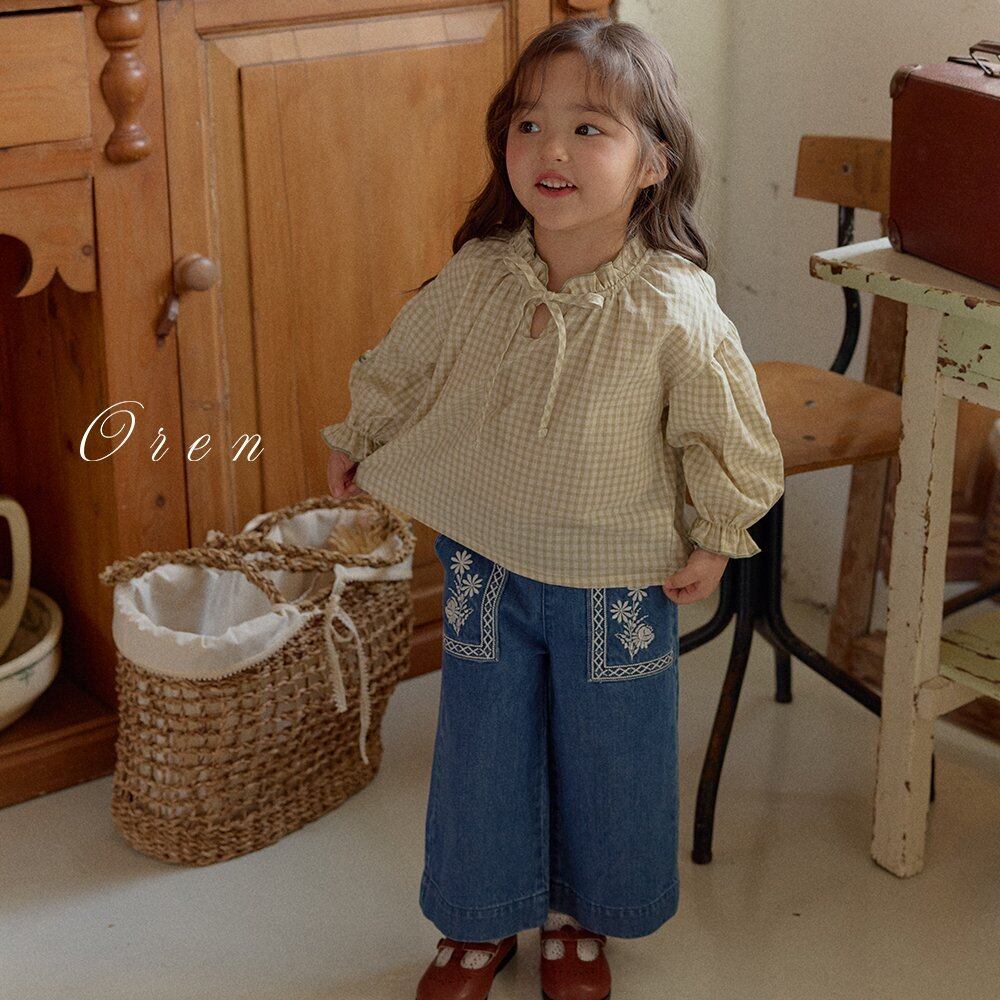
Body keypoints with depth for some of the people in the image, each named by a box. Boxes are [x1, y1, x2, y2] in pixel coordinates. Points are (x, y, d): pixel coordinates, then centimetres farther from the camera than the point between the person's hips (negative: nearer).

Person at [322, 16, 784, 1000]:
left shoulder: (676, 306, -21)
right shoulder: (473, 278, -12)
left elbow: (730, 432, -8)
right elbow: (398, 365, 7)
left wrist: (717, 537, -3)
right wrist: (356, 441, 19)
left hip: (617, 585, -2)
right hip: (485, 566, 2)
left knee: (607, 760, 15)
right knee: (482, 755, 15)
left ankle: (581, 918, 41)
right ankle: (481, 920, 38)